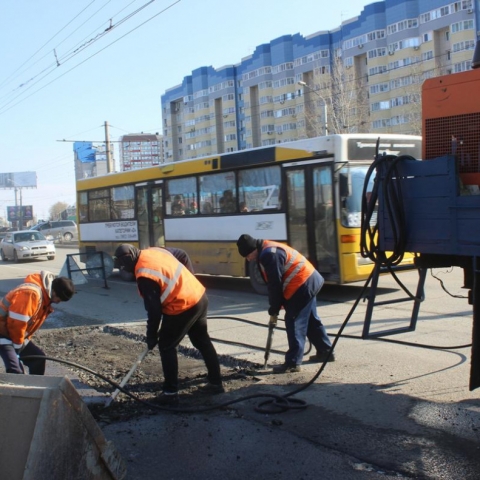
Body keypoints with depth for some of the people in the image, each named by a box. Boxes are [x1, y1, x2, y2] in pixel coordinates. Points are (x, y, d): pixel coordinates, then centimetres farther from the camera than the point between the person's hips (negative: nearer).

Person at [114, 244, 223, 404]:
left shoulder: (144, 276, -20)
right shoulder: (155, 251, 5)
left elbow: (154, 310, -17)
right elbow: (183, 255, 17)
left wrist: (151, 335, -4)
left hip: (183, 308, -9)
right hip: (200, 297, 9)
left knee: (166, 346, 7)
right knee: (203, 341, 21)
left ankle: (170, 392, 13)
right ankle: (216, 382, 31)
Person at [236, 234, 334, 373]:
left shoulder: (269, 255, -20)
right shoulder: (269, 250, 14)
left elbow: (275, 285, -19)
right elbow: (273, 283, 16)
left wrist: (273, 310, -9)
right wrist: (276, 307, 12)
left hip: (302, 286, -11)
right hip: (310, 281, 11)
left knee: (294, 323, -8)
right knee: (311, 320, 20)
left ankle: (293, 363, -6)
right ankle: (326, 352, 32)